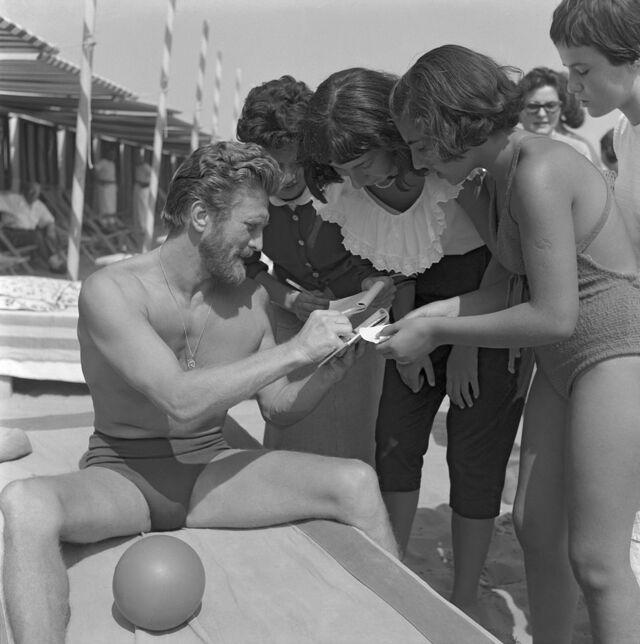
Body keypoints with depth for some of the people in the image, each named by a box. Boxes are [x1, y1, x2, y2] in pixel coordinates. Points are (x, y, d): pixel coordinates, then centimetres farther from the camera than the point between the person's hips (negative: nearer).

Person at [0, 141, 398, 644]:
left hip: (210, 472, 4)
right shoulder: (111, 291, -15)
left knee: (357, 482, -16)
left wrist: (334, 367, -9)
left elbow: (280, 407, 10)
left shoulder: (251, 299, 2)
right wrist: (295, 351, -24)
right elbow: (180, 403, -27)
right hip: (123, 476, -3)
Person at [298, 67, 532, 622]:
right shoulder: (351, 189, -13)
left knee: (475, 451, -5)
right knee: (395, 435, 2)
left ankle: (465, 600, 14)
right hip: (425, 297, 5)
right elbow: (397, 256, 3)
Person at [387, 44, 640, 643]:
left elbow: (554, 316, -24)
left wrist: (437, 334, -17)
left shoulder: (539, 171, -23)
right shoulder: (485, 182, 4)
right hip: (562, 359, 9)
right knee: (535, 526, 13)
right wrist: (444, 309, -6)